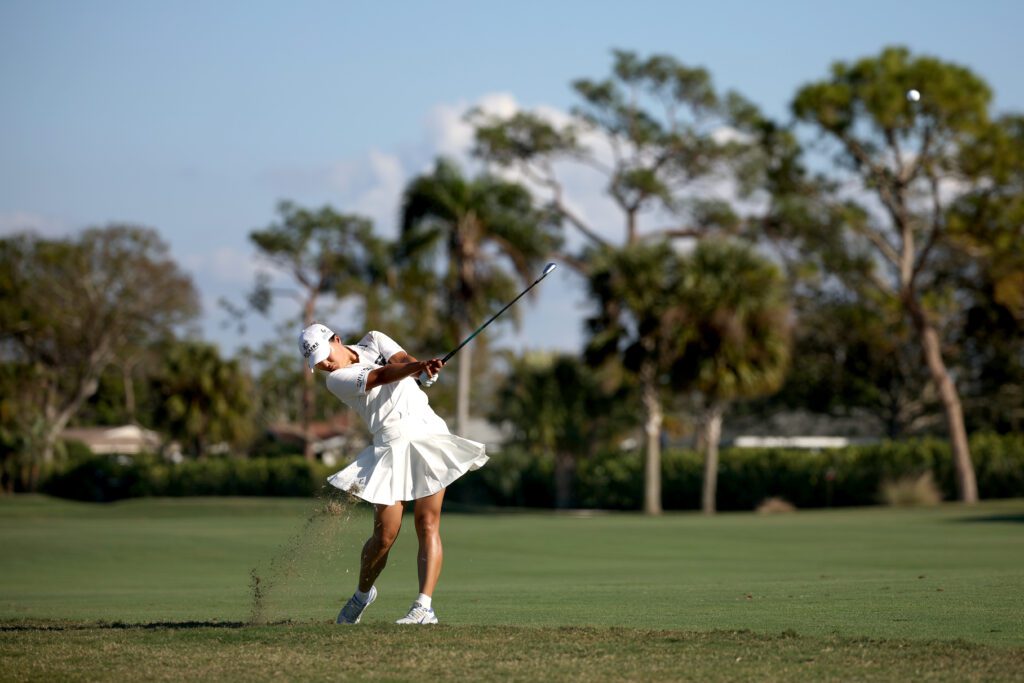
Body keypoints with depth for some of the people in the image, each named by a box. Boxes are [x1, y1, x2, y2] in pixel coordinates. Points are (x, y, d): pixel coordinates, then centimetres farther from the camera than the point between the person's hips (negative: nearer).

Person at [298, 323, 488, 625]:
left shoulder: (374, 340, 12)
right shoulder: (337, 380, -2)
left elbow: (403, 359, -6)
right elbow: (381, 376, -19)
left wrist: (425, 369, -30)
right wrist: (420, 366, -36)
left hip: (427, 430, 2)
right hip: (391, 445, -2)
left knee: (428, 525, -12)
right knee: (385, 535, -5)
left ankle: (424, 607, -17)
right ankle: (362, 594, 23)